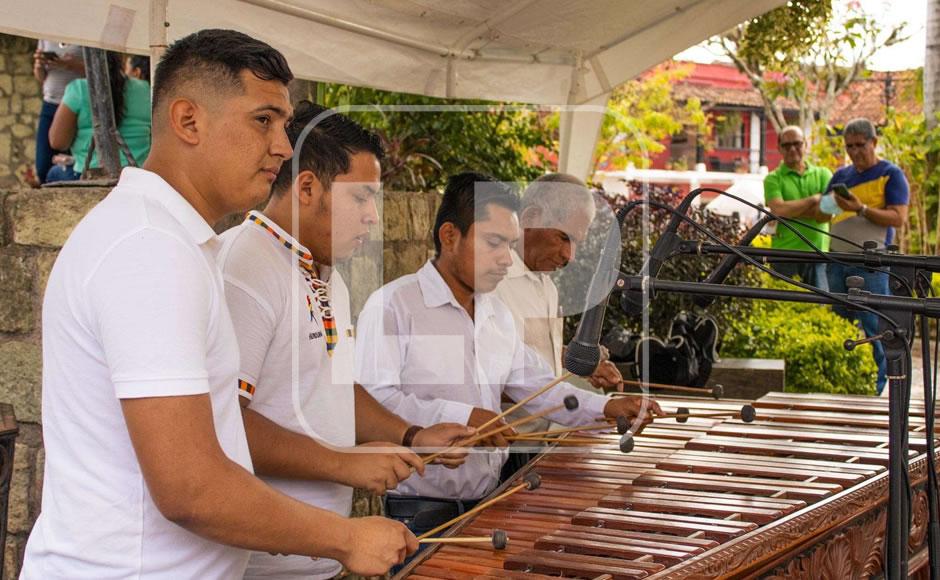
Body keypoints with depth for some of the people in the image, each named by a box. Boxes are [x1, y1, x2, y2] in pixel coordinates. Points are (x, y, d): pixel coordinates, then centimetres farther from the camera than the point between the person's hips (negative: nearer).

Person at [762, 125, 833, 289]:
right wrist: (814, 199, -6)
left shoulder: (823, 175, 11)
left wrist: (791, 210, -10)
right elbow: (779, 209, -15)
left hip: (818, 253, 2)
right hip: (785, 253, -2)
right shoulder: (773, 179, 4)